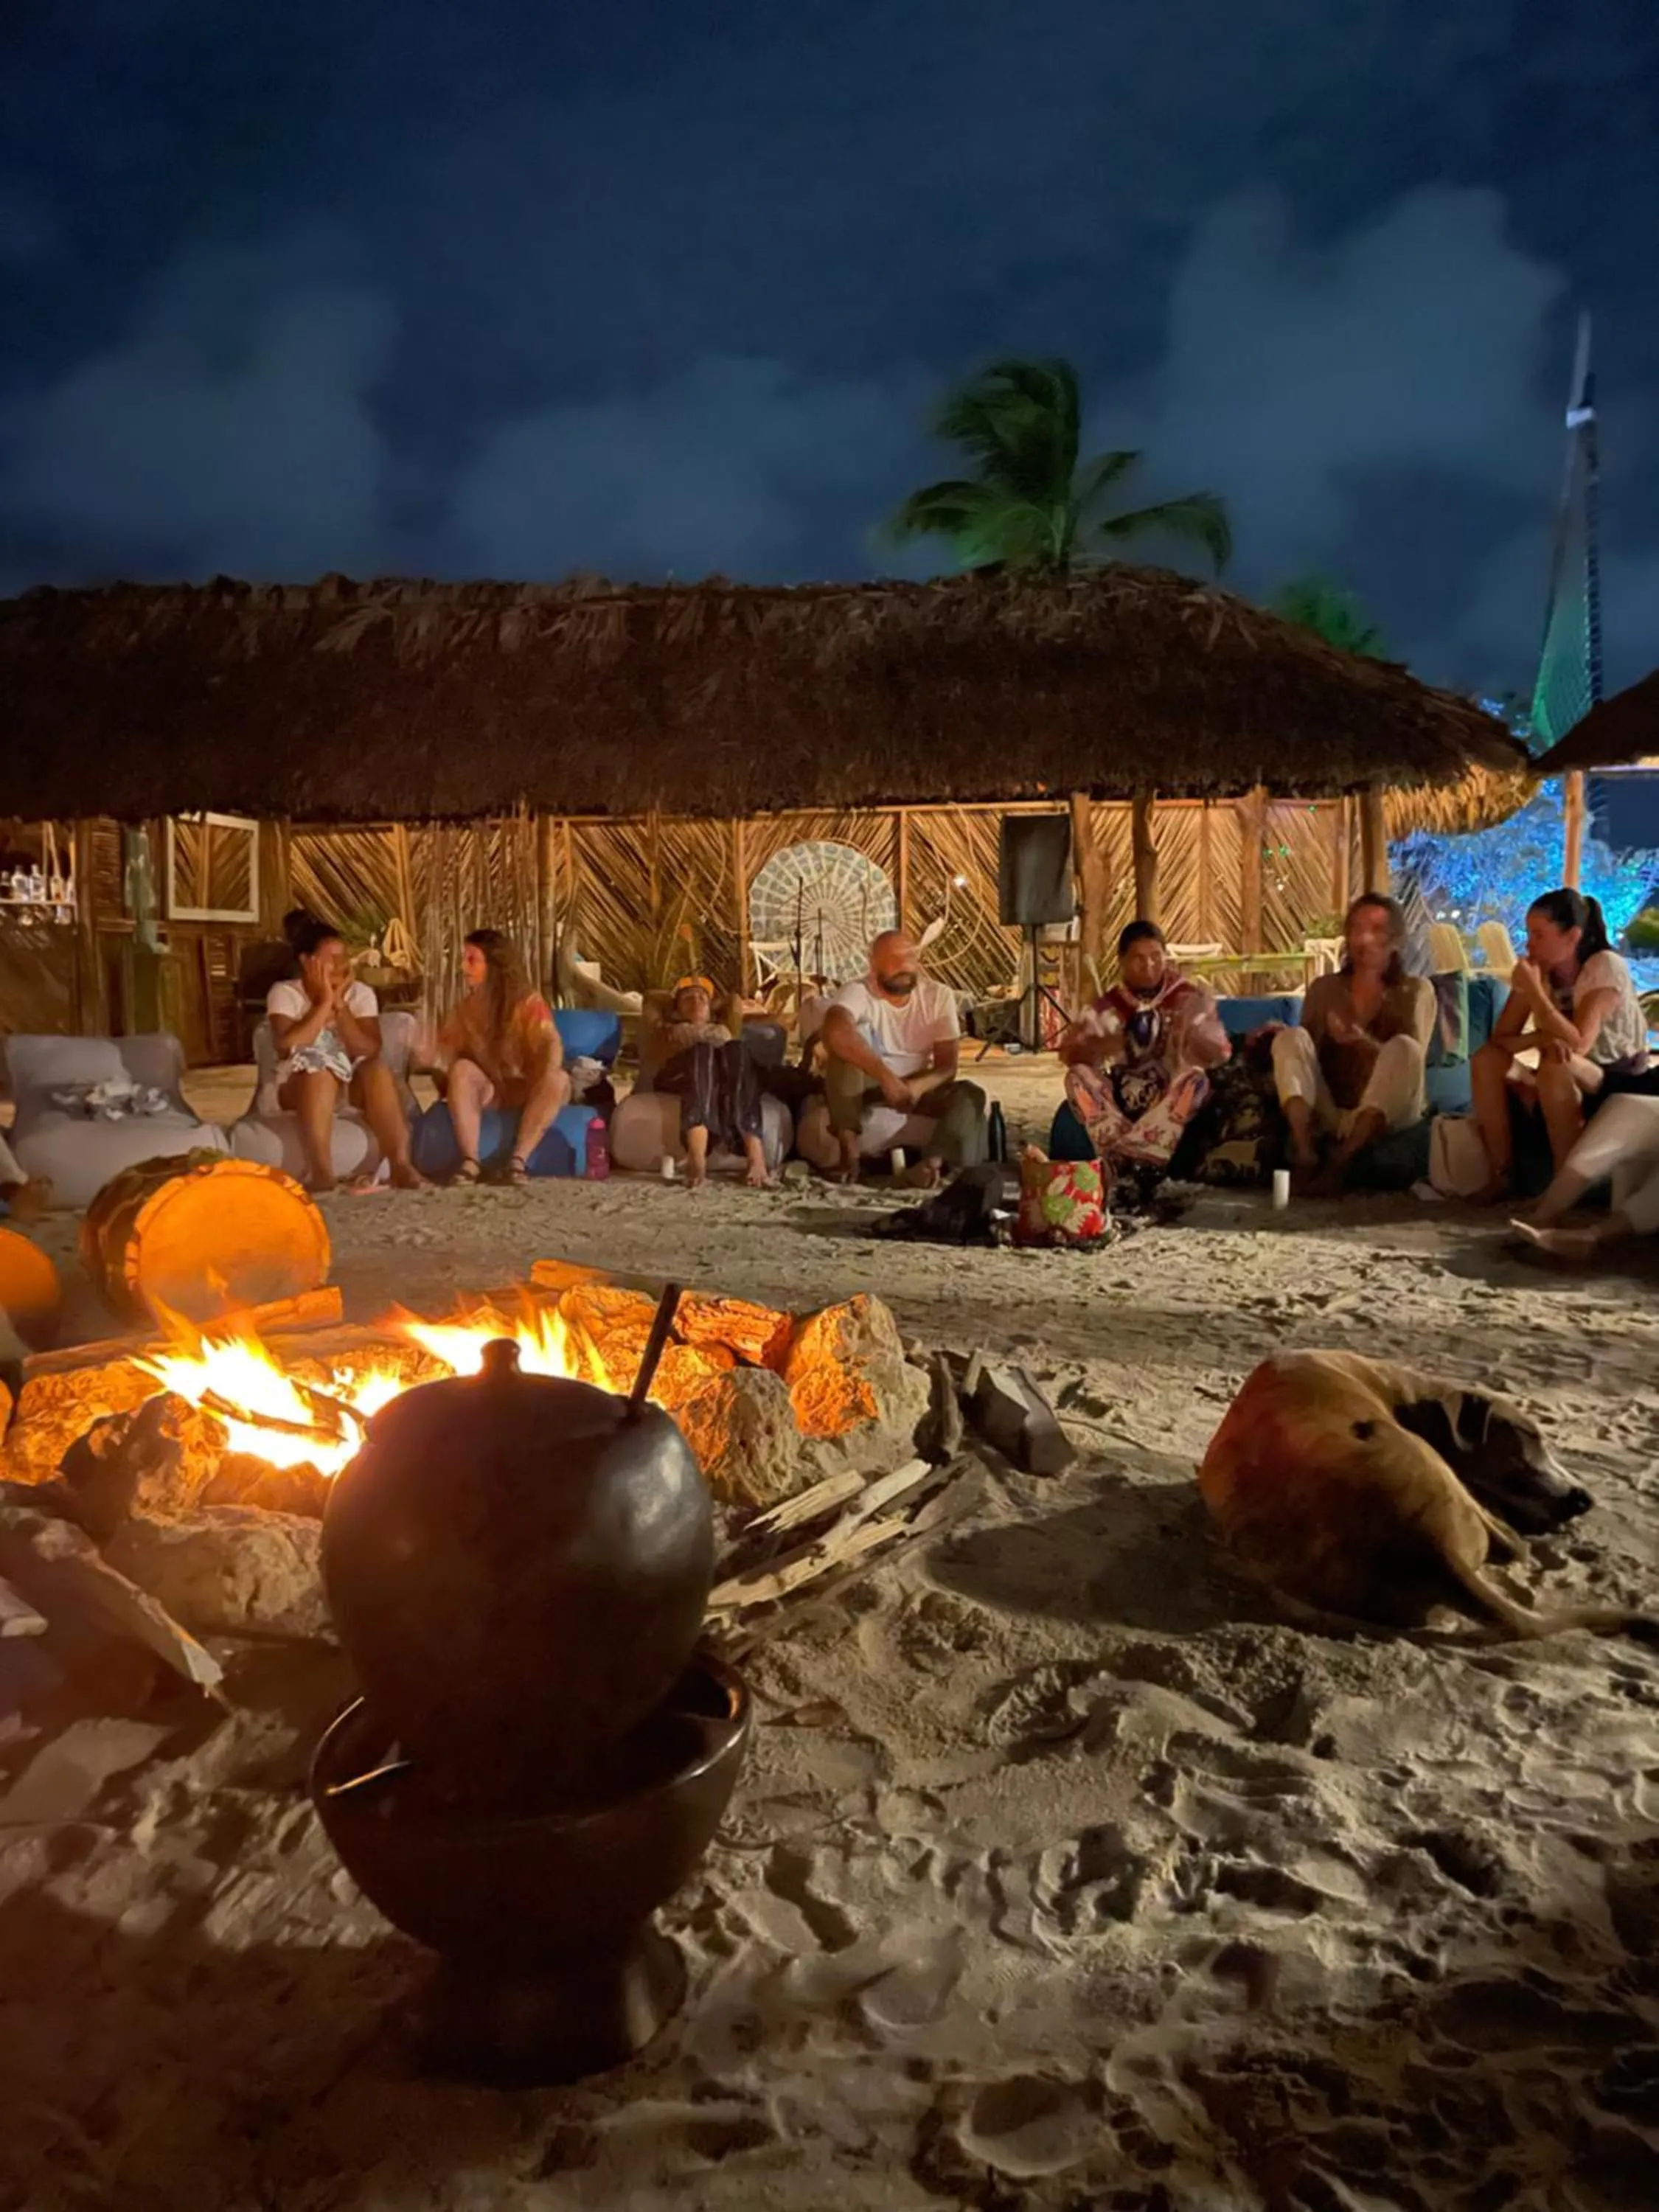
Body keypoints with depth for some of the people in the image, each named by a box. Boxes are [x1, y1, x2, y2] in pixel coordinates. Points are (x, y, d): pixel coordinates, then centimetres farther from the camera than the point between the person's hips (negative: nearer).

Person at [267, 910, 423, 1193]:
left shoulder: (360, 993, -1)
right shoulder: (284, 993, -7)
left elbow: (370, 1051, -14)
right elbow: (286, 1046, -25)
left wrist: (340, 1004, -19)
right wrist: (324, 1002, -21)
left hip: (353, 1085, 2)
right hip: (301, 1087, -2)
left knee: (378, 1070, -30)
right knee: (319, 1072, -35)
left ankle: (400, 1164, -36)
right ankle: (320, 1170, -41)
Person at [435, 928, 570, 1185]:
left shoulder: (528, 1002, -8)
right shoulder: (465, 1008, 6)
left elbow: (550, 1042, -23)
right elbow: (445, 1050, 4)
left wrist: (549, 1072, -42)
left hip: (526, 1091, -2)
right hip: (487, 1091, 2)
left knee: (558, 1079, -33)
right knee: (461, 1069, -28)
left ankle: (519, 1160, -37)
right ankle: (470, 1161, -37)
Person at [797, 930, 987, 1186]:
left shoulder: (938, 996, -5)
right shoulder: (858, 993, -16)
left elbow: (948, 1066, -8)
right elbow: (836, 1032, -40)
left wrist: (918, 1086, -31)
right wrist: (886, 1077, -47)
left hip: (914, 1097, 2)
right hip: (863, 1098, -2)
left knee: (970, 1095, -24)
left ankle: (934, 1161, -40)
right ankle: (847, 1141, -30)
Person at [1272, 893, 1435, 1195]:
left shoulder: (1415, 990, 7)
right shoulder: (1324, 988, 14)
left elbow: (1409, 1060, -9)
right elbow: (1305, 1051, 7)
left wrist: (1363, 1041, -28)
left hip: (1388, 1117, -2)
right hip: (1330, 1114, 2)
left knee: (1403, 1047, -29)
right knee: (1291, 1037, -19)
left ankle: (1341, 1159, -40)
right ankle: (1304, 1152, -40)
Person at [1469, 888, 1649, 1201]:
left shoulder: (1606, 966, -18)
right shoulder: (1537, 969, -3)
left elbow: (1578, 1044, -29)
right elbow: (1500, 1039, -10)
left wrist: (1535, 991, -27)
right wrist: (1541, 1037, -30)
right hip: (1562, 1089, 6)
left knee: (1554, 1064, -35)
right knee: (1487, 1060, -17)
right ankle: (1501, 1175, -15)